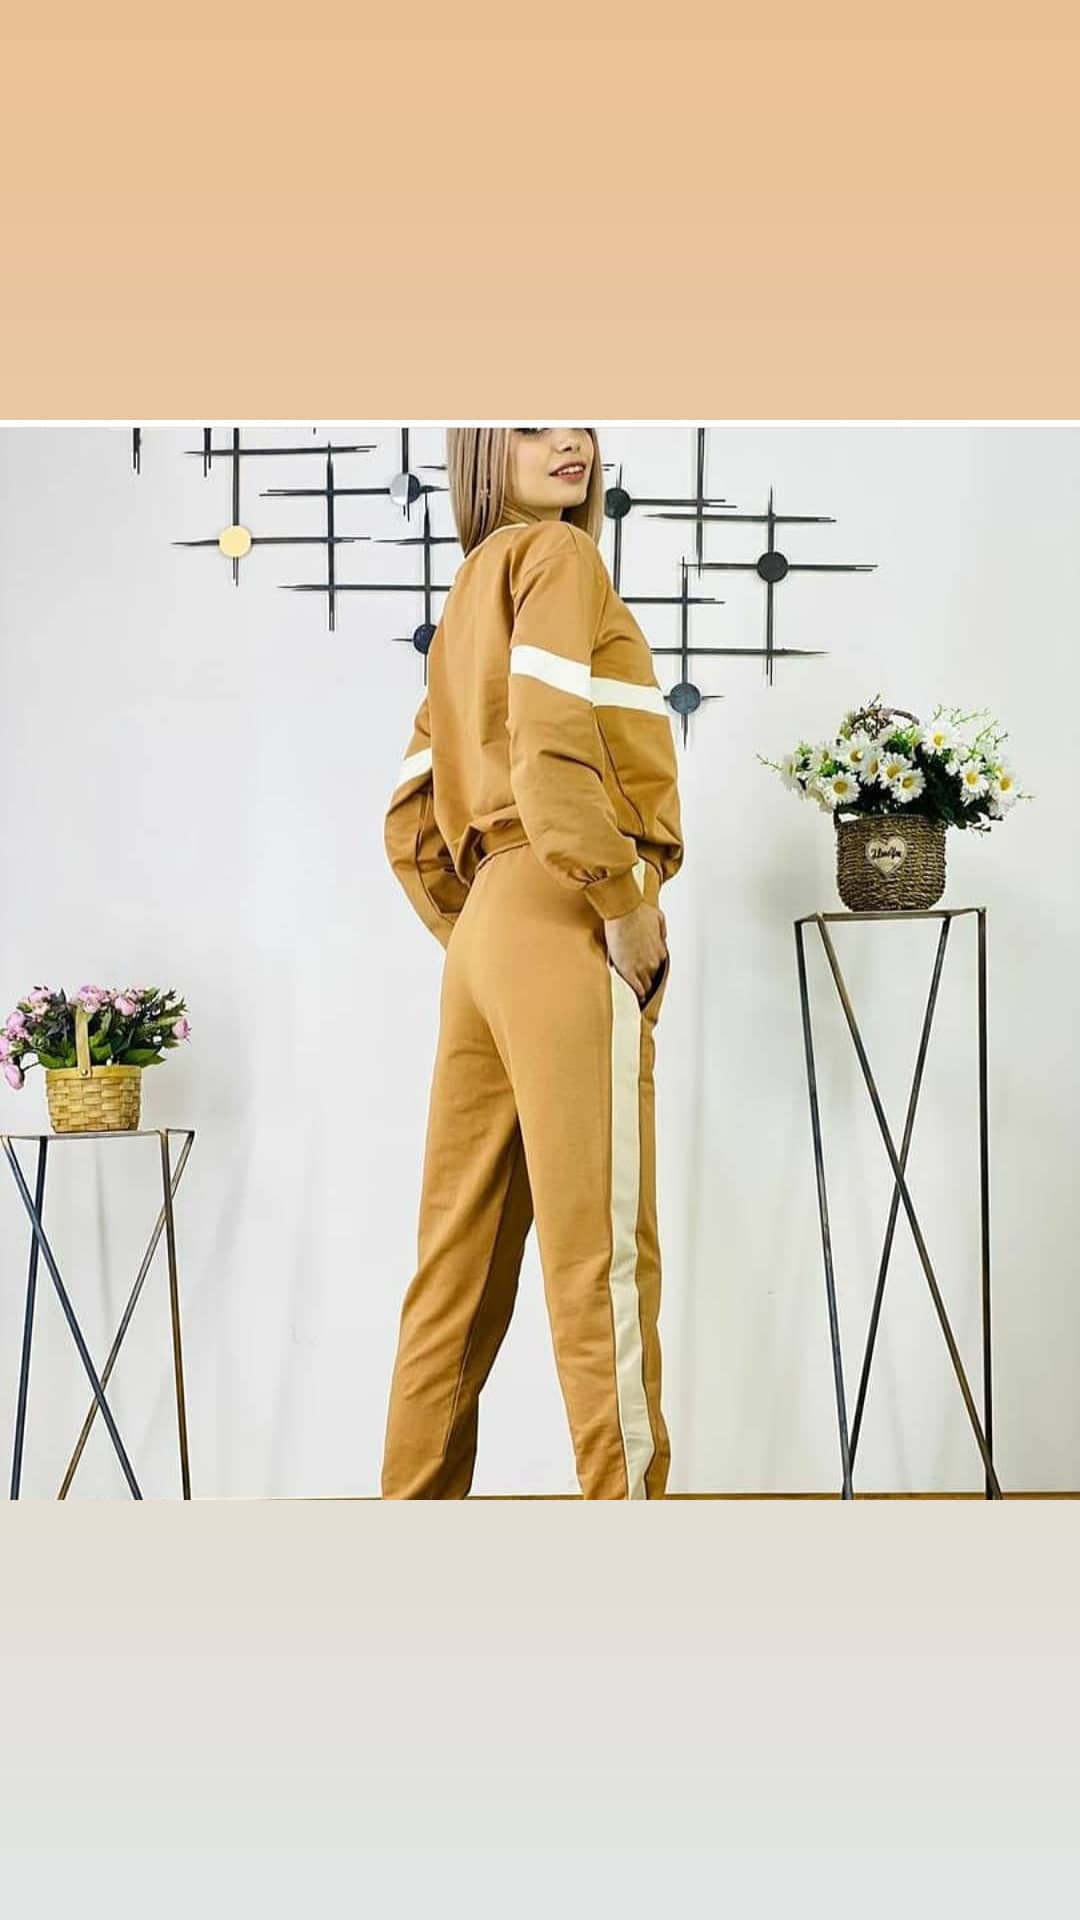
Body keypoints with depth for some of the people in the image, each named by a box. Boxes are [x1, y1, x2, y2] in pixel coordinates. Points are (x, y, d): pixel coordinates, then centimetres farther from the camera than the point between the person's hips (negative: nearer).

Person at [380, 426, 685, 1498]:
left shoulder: (466, 603, 24)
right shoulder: (554, 554, -1)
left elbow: (409, 825, 22)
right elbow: (552, 744, -18)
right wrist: (628, 904, -14)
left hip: (482, 935, 9)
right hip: (565, 923, -9)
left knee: (464, 1257, 10)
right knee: (602, 1259, -9)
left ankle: (417, 1503, 15)